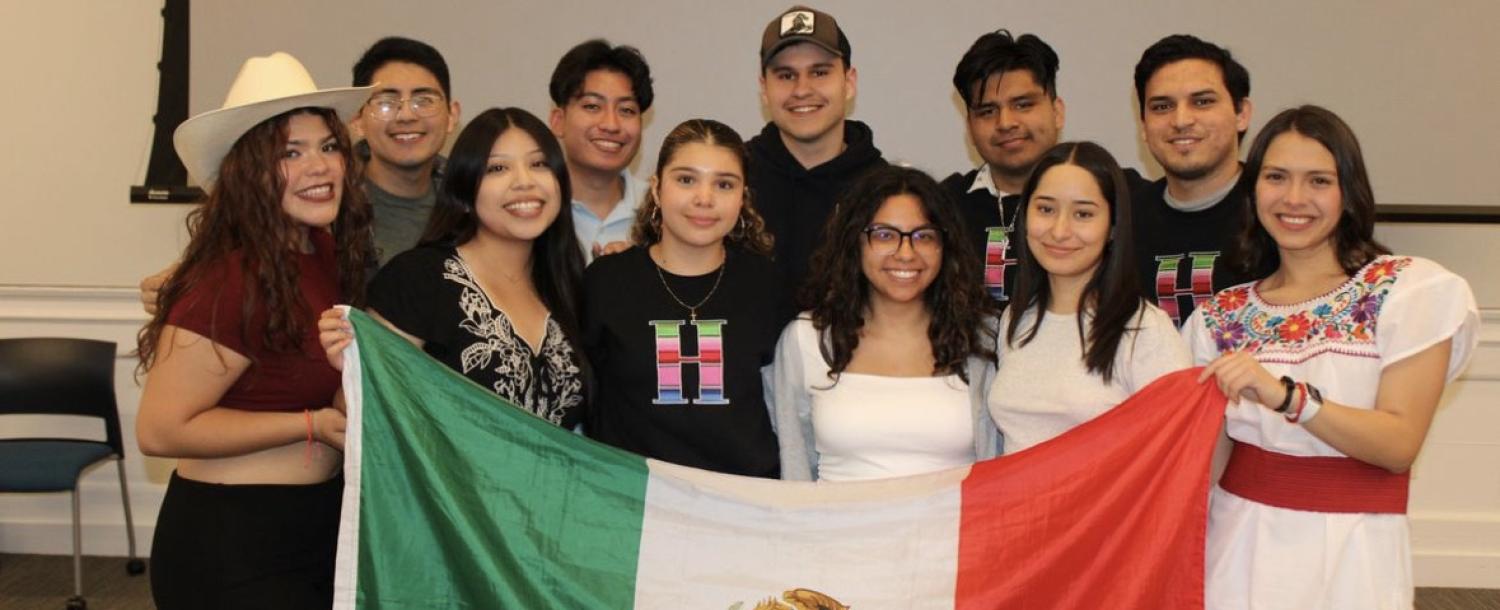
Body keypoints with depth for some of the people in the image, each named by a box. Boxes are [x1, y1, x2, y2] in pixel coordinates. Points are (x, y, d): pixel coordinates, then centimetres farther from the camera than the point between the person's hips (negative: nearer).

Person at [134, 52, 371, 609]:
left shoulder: (326, 252, 1)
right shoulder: (232, 281, -22)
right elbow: (161, 430, -21)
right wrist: (314, 425, -19)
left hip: (320, 522, 8)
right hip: (232, 544, -8)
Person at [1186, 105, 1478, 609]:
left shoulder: (1408, 292, -4)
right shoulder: (1223, 316, 4)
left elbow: (1400, 445, -14)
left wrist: (1284, 394, -25)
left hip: (1350, 553, -2)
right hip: (1240, 544, 2)